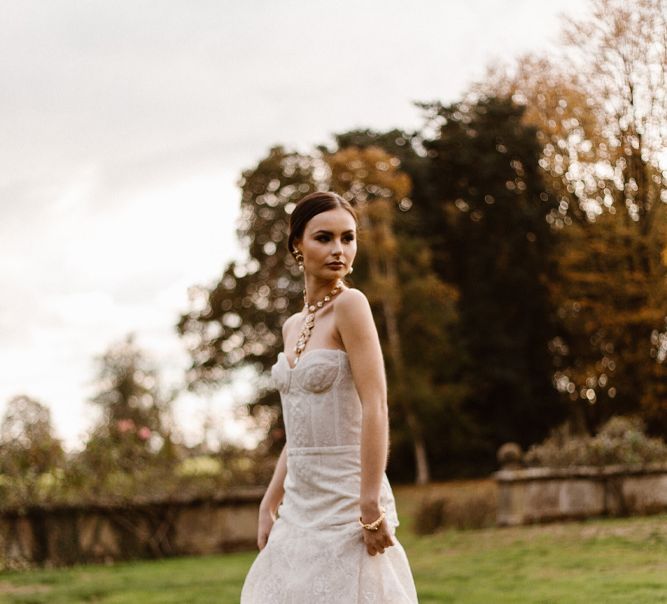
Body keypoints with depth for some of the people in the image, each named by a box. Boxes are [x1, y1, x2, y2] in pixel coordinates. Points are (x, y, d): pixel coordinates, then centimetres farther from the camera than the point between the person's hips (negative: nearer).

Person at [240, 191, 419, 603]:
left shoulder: (350, 304, -11)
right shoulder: (293, 326, 12)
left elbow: (376, 408, -18)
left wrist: (371, 507, -22)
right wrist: (270, 504, 14)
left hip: (345, 501, -7)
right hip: (300, 504, 8)